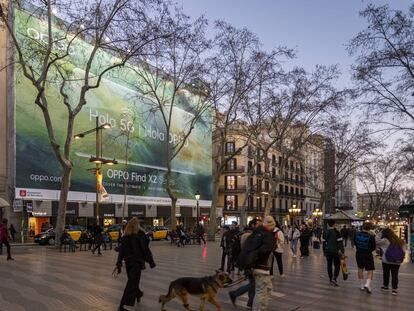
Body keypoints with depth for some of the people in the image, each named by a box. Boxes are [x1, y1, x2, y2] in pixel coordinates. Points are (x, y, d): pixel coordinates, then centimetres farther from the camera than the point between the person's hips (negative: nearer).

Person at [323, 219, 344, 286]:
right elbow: (340, 242, -12)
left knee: (329, 265, 13)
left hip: (328, 251, 4)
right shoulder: (336, 232, -11)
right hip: (335, 251, -4)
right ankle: (334, 278, -13)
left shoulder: (325, 232, 4)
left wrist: (324, 251, 19)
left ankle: (331, 279, 19)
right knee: (337, 266, 4)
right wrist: (342, 251, -7)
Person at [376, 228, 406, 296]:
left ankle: (385, 286, 30)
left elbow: (376, 241, -5)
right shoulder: (400, 241, -1)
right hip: (396, 262, 2)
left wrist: (380, 234, 1)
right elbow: (403, 252, 3)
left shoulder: (385, 241, -14)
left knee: (386, 274, 15)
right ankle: (394, 289, 4)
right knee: (395, 275, 6)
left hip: (386, 261, -2)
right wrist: (401, 259, 13)